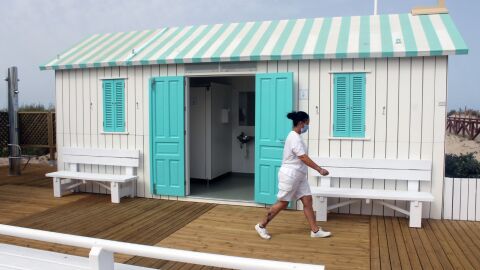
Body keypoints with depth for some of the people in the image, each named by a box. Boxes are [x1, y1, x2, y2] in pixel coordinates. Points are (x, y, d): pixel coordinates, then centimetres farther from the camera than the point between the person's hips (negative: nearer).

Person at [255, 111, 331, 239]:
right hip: (290, 175, -10)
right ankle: (261, 226, 13)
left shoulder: (295, 137, 12)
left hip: (299, 176, 10)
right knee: (282, 203, 0)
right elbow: (304, 158, -23)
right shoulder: (295, 138, -20)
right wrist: (320, 169, -20)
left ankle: (315, 230, 14)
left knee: (307, 201, 7)